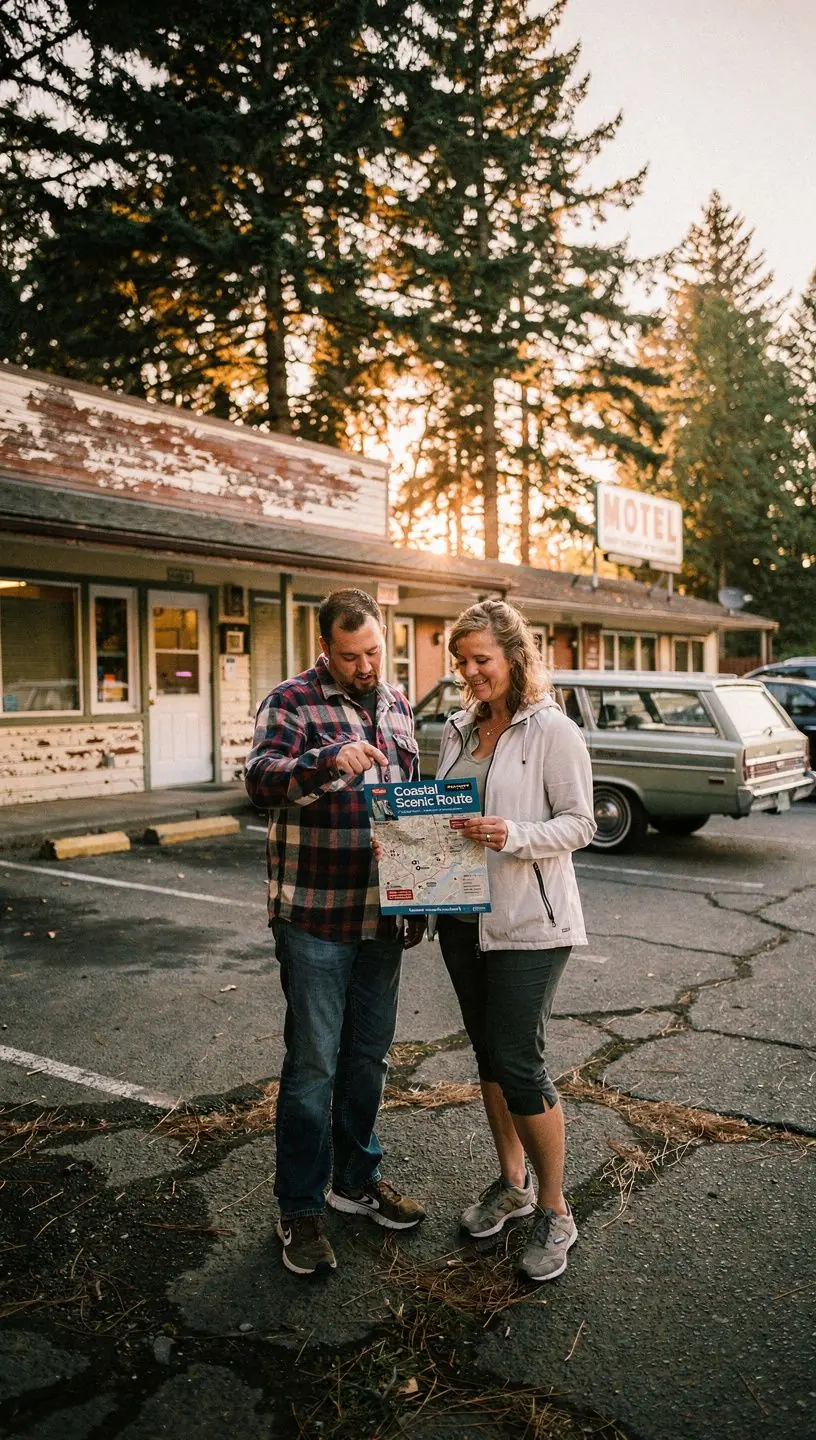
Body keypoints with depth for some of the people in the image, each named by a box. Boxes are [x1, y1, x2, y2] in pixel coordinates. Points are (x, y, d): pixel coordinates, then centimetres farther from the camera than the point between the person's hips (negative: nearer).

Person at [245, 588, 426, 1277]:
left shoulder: (397, 704, 11)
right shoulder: (293, 701, -8)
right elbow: (261, 777, -24)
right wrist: (330, 762, -42)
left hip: (382, 916, 6)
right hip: (314, 916, -6)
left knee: (369, 1055, 17)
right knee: (313, 1063, 3)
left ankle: (357, 1179, 36)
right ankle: (301, 1209, 20)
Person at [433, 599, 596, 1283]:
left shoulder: (553, 730, -10)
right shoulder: (458, 730, 9)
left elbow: (580, 823, -11)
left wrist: (513, 836, -27)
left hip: (530, 919, -6)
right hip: (464, 915, 7)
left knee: (520, 1062, -4)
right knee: (488, 1052, 16)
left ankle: (555, 1211, 17)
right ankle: (511, 1183, 35)